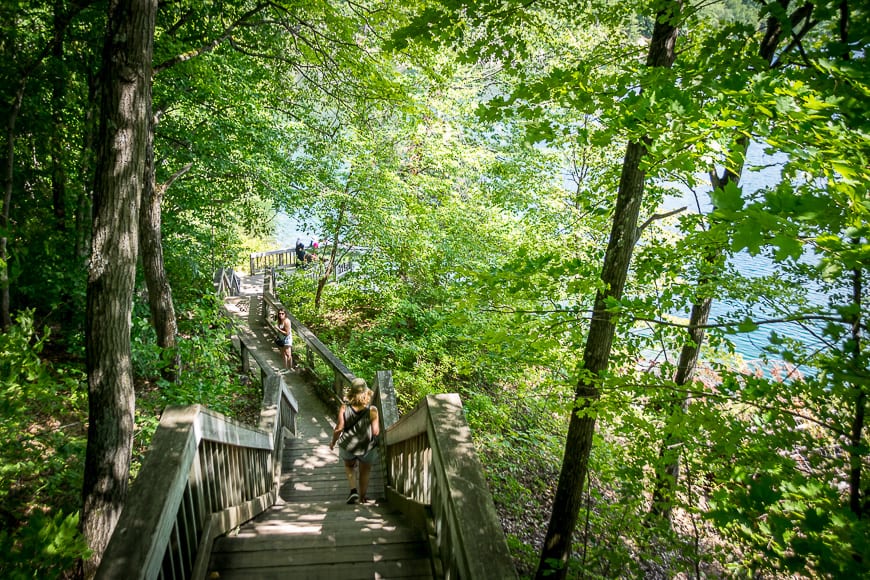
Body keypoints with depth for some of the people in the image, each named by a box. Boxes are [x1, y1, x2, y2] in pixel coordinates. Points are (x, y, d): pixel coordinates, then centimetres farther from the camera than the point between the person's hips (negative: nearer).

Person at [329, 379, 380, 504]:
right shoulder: (372, 410, -19)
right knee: (365, 471, 23)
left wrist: (333, 442, 3)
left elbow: (339, 428, -14)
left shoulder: (344, 408, -16)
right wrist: (378, 425, 4)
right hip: (367, 446, -1)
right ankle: (362, 497, 34)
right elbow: (376, 432, -19)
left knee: (349, 466, 29)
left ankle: (353, 490, 11)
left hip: (348, 445, 1)